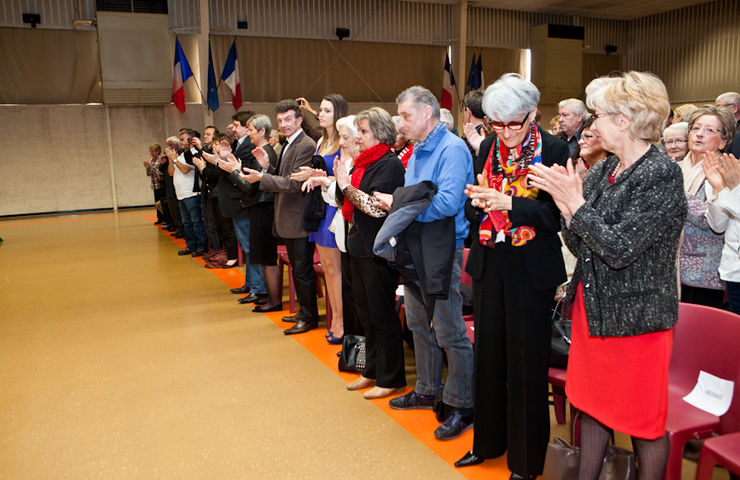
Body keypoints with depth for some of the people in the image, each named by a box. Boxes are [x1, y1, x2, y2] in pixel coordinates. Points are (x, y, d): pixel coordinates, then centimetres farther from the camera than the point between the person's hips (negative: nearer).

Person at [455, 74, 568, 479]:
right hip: (490, 264, 5)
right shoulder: (489, 148, 7)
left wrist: (509, 203, -24)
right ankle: (488, 442, 34)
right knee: (488, 355, 15)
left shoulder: (554, 150, -9)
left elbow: (555, 214, -14)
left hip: (530, 270, -5)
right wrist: (477, 201, -11)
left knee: (526, 362, 5)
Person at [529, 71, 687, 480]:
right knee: (591, 404, 19)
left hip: (636, 318, -7)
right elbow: (579, 246, 6)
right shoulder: (602, 171, 6)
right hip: (593, 308, 8)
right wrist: (565, 205, -10)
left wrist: (576, 202, -21)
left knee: (643, 421, 9)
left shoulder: (662, 175, -16)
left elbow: (619, 249, -24)